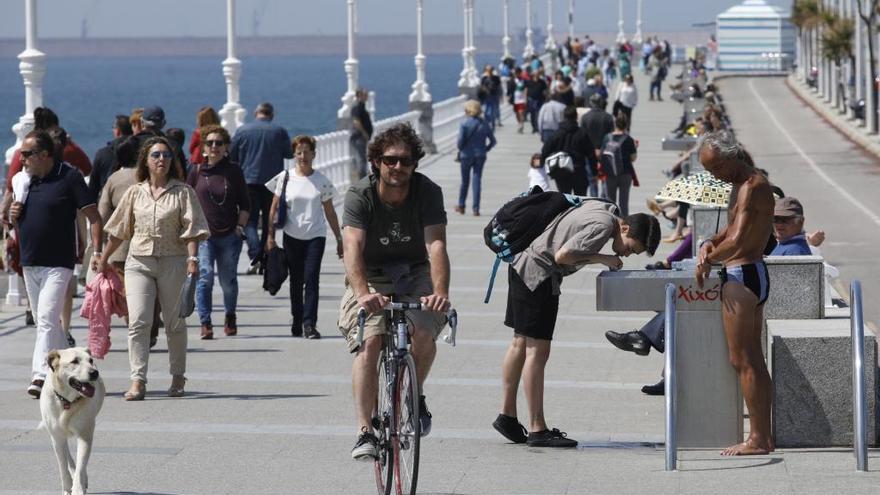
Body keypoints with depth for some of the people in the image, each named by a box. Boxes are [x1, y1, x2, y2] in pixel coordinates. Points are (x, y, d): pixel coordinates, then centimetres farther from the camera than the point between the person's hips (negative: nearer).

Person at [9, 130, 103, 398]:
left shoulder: (69, 177, -8)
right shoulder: (24, 179, 11)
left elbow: (93, 216, -8)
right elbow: (16, 220, 23)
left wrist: (97, 251, -17)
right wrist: (13, 215, -1)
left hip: (58, 264, -7)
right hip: (29, 262, 7)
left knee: (47, 319, -16)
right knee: (44, 321, 14)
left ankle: (41, 374, -22)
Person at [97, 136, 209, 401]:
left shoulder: (182, 192, 2)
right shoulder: (135, 192, 9)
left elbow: (192, 229, -5)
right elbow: (119, 230, 17)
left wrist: (192, 259, -17)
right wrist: (104, 259, 20)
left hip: (172, 262, -1)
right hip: (138, 262, 1)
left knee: (174, 323, 8)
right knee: (138, 320, -12)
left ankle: (178, 377, 24)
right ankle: (138, 381, -15)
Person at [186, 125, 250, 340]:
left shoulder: (234, 171, 4)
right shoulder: (197, 171, 4)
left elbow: (245, 203, 9)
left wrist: (240, 226, -1)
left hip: (229, 235, 1)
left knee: (228, 281, 8)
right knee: (204, 277, -14)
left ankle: (230, 316, 34)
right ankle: (205, 324, -12)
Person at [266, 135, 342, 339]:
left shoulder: (322, 181, 3)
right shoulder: (285, 178, 2)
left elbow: (329, 212, 9)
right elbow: (274, 207, 6)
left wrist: (339, 239, 10)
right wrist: (270, 235, 0)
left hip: (315, 236, -1)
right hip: (292, 236, 1)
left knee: (311, 279, -12)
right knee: (296, 281, 9)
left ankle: (309, 324, -15)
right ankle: (297, 322, 20)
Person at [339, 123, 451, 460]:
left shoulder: (428, 192, -14)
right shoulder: (359, 196, -17)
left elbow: (436, 246, -26)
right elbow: (353, 247, -31)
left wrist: (440, 291, -43)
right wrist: (363, 293, -48)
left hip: (415, 274, 1)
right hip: (371, 278, -1)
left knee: (423, 332, -24)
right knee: (369, 341, -22)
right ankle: (365, 432, -20)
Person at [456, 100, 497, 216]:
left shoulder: (464, 124, -11)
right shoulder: (485, 124, 0)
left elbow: (460, 140, -16)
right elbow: (493, 141, 1)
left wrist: (460, 150, 2)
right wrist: (485, 150, 12)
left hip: (467, 155, -2)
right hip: (480, 156, 2)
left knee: (465, 181, 13)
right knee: (477, 181, 4)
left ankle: (461, 206, 25)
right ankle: (476, 209, 0)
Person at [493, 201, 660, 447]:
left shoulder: (606, 208, 6)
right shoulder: (603, 226, -21)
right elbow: (562, 255, -24)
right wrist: (601, 259, -15)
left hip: (524, 268, 11)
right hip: (538, 275, -11)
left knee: (521, 344, 15)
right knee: (537, 350, -8)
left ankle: (507, 416, 23)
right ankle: (537, 430, -7)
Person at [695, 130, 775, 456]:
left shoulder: (752, 186, -17)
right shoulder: (743, 184, 15)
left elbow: (737, 239, -26)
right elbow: (732, 229, 23)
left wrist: (708, 260, -13)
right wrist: (710, 244, 4)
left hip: (742, 276, -11)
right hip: (753, 274, 11)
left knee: (742, 360, -7)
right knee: (754, 360, 11)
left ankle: (757, 439, -6)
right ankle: (764, 436, 14)